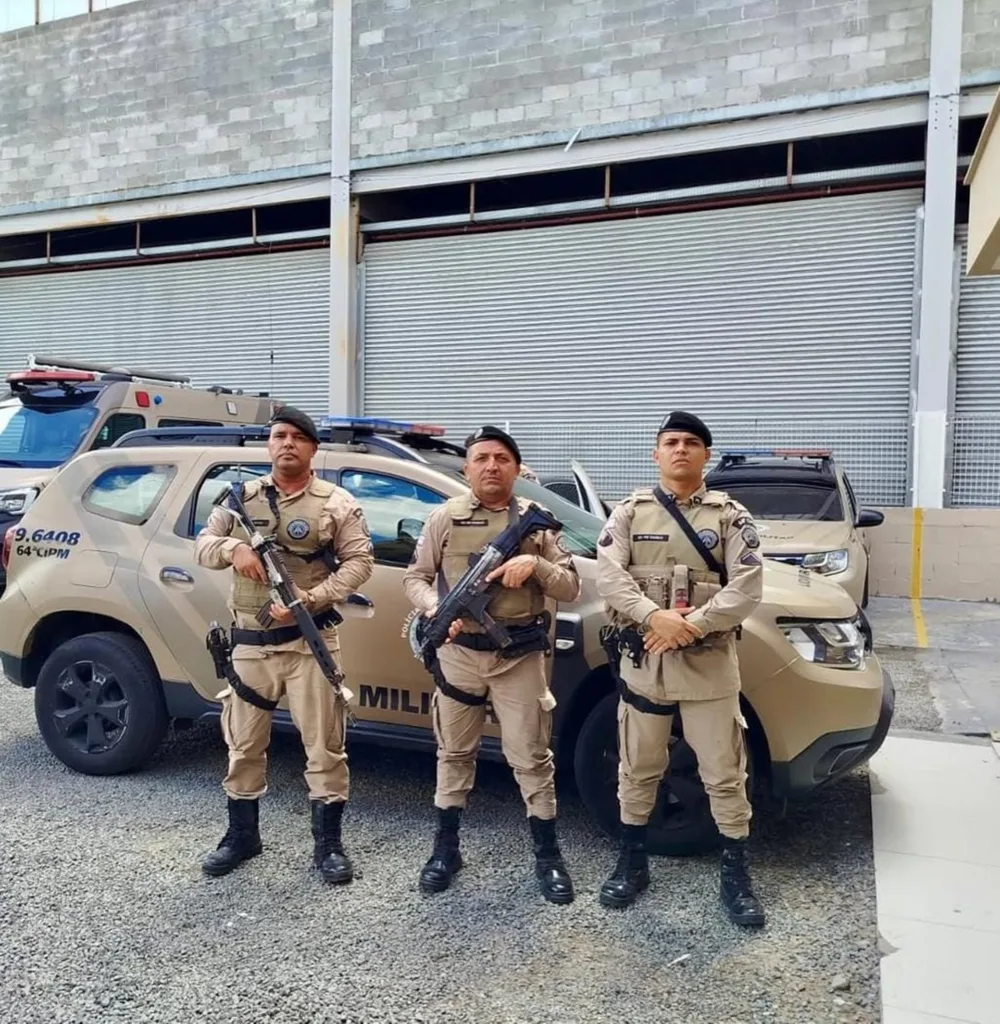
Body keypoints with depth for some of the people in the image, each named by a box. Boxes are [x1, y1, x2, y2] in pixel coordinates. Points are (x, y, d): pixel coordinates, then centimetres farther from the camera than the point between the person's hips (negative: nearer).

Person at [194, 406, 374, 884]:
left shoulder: (336, 502, 0)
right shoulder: (241, 496, 9)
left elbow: (359, 561, -7)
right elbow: (203, 544, 6)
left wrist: (309, 599, -19)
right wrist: (232, 546, -18)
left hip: (310, 641, -3)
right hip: (250, 641, 3)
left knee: (323, 744, 2)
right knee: (244, 744, 14)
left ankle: (328, 843, 16)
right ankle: (242, 835, 32)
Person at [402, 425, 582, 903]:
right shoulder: (445, 518, 1)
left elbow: (571, 587, 0)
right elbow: (414, 577, 4)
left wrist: (535, 565, -20)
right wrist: (436, 610, -16)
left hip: (520, 657, -1)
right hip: (459, 653, 1)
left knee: (531, 758, 6)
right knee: (454, 753, 14)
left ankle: (548, 855, 23)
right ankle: (446, 847, 31)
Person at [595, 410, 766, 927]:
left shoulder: (730, 515, 1)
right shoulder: (630, 511, 4)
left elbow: (746, 587, -10)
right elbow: (608, 574, -8)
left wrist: (691, 625, -20)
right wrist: (654, 616, -23)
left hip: (708, 666, -1)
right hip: (642, 663, 2)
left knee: (725, 776, 8)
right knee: (637, 770, 15)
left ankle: (736, 876, 25)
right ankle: (632, 861, 33)